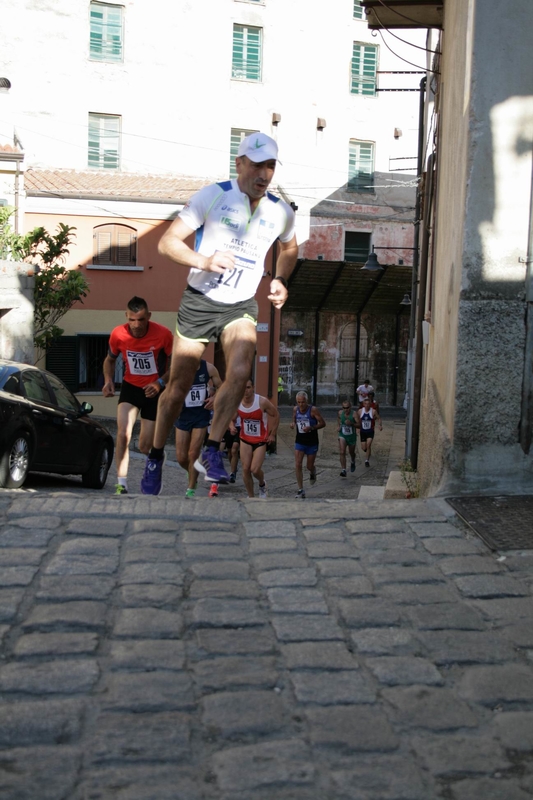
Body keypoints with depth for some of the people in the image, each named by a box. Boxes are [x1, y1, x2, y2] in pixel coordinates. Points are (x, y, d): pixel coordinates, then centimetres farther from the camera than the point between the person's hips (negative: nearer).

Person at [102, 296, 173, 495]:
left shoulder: (163, 334, -19)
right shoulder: (118, 334, -13)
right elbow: (110, 360, 7)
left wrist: (160, 383, -23)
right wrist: (108, 380, -11)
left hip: (154, 391, -1)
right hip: (130, 387, 1)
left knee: (145, 447, 1)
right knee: (123, 434, -22)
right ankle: (121, 485, -17)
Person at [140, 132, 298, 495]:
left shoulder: (281, 212, 0)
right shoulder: (213, 195, -11)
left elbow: (289, 248, 22)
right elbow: (168, 241, -12)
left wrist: (280, 281, 4)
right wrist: (204, 261, -29)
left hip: (242, 306, 2)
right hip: (199, 301, -2)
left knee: (240, 372, -25)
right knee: (179, 386, 3)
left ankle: (211, 452, -10)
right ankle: (156, 456, 24)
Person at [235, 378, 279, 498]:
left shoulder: (262, 402, -20)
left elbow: (276, 415, -6)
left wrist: (272, 434, -4)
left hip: (261, 440, -3)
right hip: (245, 440, 3)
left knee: (255, 470, -11)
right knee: (245, 469, -1)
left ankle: (262, 484, 24)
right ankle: (250, 497, 16)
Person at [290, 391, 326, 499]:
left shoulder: (313, 410, -15)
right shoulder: (295, 409, -3)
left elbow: (322, 423, -11)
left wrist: (311, 428, -26)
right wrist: (293, 424, -8)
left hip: (312, 442, -3)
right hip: (299, 441, 3)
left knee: (309, 466, 8)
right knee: (298, 465, -10)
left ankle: (312, 473, 46)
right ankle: (300, 489, -3)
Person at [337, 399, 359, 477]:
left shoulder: (354, 414, -19)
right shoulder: (340, 413, -8)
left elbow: (359, 425, -21)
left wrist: (351, 423, -35)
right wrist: (338, 426, 6)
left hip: (352, 436, -1)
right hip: (342, 436, 1)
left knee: (351, 452, 19)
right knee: (342, 452, -18)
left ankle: (353, 462, 53)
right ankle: (343, 470, -19)